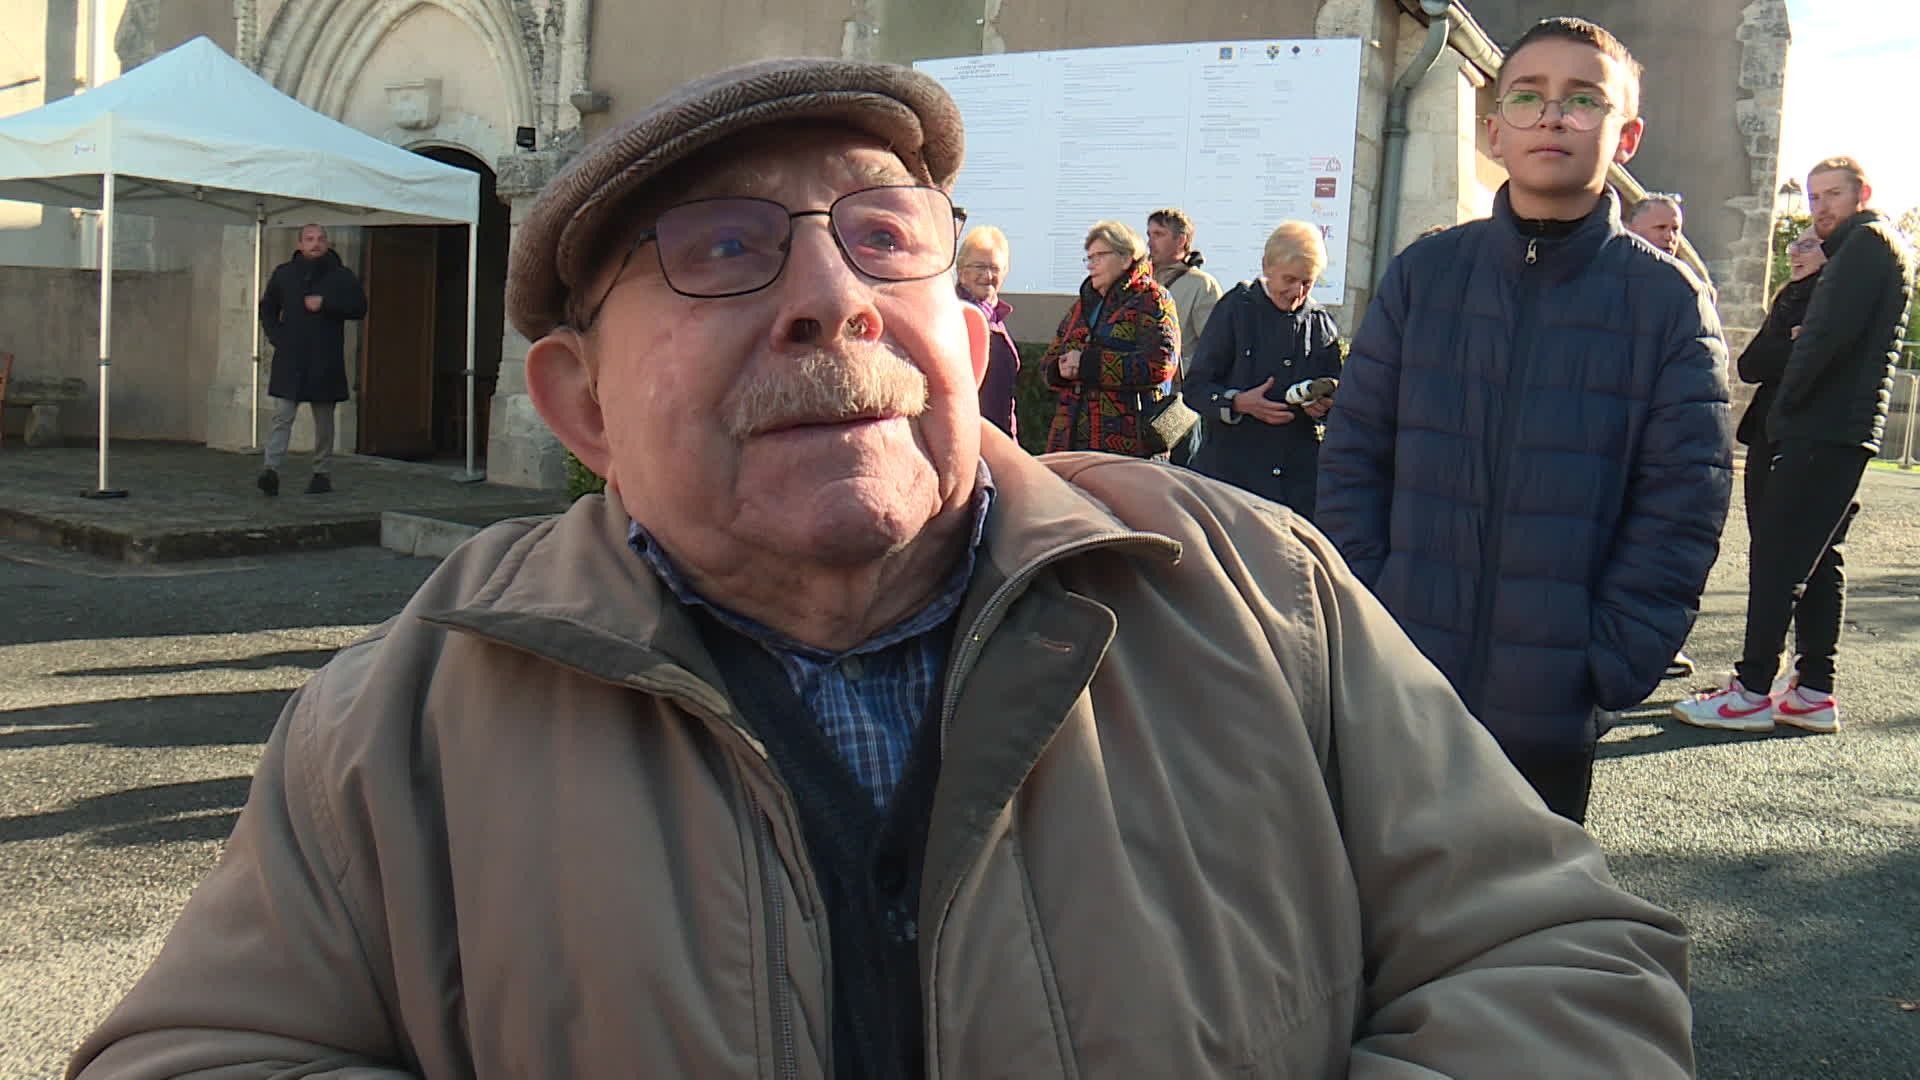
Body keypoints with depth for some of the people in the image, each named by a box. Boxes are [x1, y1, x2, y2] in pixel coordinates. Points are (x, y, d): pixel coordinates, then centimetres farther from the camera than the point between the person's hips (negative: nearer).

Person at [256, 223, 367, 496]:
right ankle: (272, 469, -14)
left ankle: (322, 474, 15)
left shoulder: (341, 275, 4)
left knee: (324, 420, 7)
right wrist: (276, 336, 5)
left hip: (325, 361, -1)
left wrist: (325, 304, -13)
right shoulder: (283, 273, 10)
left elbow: (359, 308, -2)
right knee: (282, 415, -8)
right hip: (289, 359, 1)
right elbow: (267, 308, 20)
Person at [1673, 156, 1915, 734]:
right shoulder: (1855, 250, 25)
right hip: (1840, 431, 10)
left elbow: (1832, 333, -18)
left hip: (1823, 428, -10)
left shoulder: (1868, 241, -6)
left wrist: (1786, 400, -10)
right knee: (1819, 559, 10)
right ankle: (1814, 692, 13)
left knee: (1777, 555, -10)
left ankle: (1752, 692, -9)